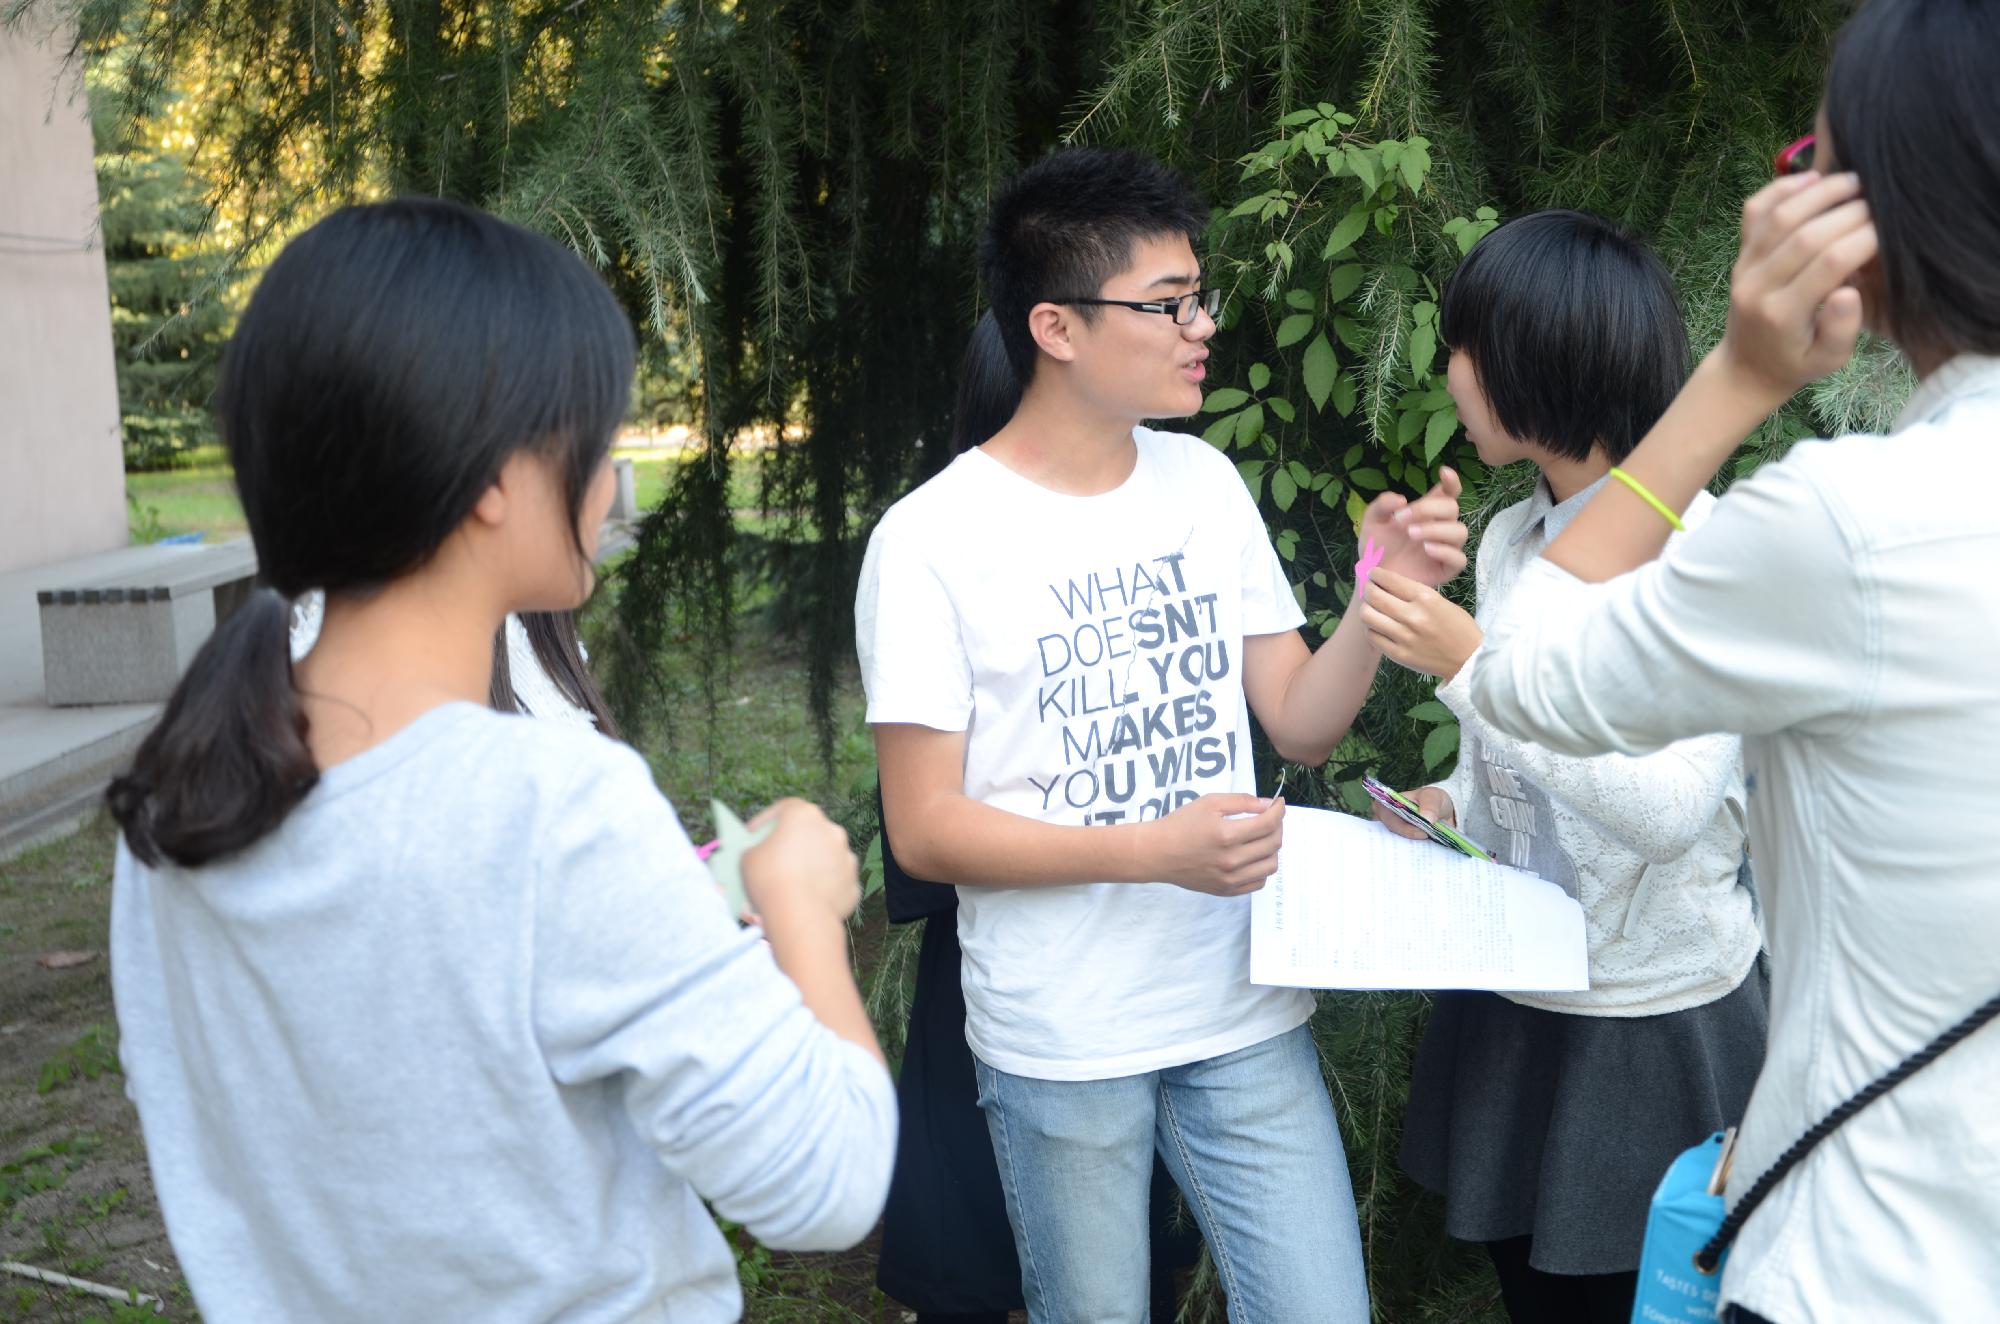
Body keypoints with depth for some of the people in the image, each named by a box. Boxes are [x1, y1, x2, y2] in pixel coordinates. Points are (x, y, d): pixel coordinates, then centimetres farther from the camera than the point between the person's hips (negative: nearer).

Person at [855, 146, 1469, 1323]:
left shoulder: (1206, 483, 3)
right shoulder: (932, 540, -13)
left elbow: (1302, 725, 6)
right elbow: (925, 827, -12)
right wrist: (1153, 849, -22)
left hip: (1247, 1015, 4)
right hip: (1060, 1048, -4)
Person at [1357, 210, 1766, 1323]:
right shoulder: (1507, 540, 4)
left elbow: (1670, 810, -26)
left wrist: (1470, 666, -29)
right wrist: (1454, 807, -4)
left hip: (1653, 1018, -6)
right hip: (1512, 1000, 6)